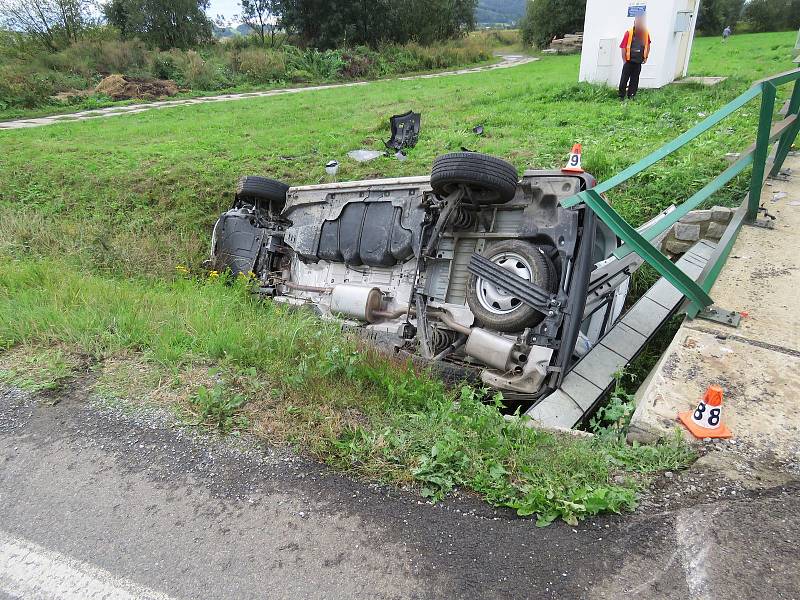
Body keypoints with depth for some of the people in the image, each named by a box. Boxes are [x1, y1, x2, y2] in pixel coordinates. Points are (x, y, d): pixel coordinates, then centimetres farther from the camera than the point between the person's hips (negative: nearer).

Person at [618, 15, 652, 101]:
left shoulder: (645, 33, 4)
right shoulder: (629, 32, -7)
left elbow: (648, 45, 19)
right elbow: (623, 47, -6)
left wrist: (646, 57, 12)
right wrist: (624, 60, -9)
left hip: (638, 61, 3)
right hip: (629, 61, -3)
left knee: (634, 80, 6)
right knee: (624, 79, -1)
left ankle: (631, 96, 12)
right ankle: (621, 96, 7)